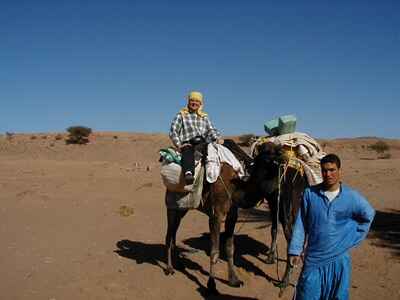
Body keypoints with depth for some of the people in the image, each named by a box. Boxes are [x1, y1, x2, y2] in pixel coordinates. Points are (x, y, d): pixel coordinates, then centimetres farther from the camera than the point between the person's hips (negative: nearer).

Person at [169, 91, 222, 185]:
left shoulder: (204, 117, 26)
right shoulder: (181, 115, 14)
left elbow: (211, 130, 17)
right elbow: (173, 131, 6)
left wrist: (218, 138, -4)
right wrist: (179, 145, -9)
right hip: (188, 143, -6)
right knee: (188, 152, -38)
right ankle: (188, 174, -62)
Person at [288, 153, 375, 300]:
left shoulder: (352, 196, -5)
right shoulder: (309, 193, -6)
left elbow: (369, 215, 12)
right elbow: (300, 224, -1)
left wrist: (354, 237, 6)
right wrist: (295, 250, -4)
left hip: (339, 259, 1)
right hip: (313, 258, 0)